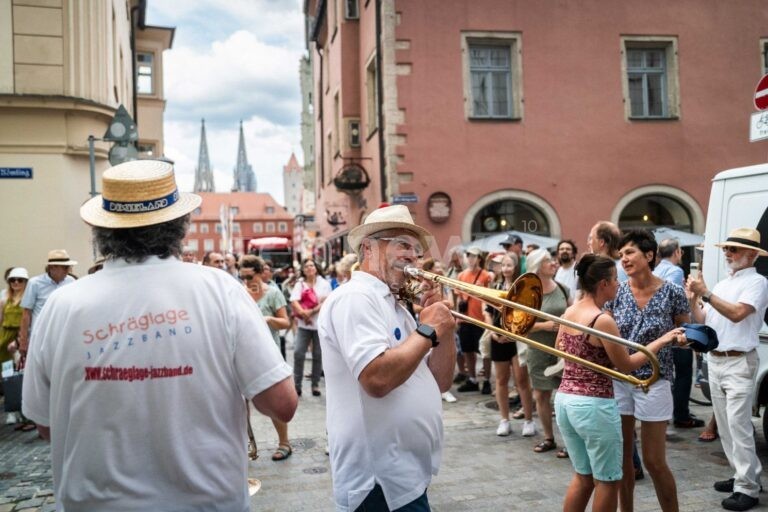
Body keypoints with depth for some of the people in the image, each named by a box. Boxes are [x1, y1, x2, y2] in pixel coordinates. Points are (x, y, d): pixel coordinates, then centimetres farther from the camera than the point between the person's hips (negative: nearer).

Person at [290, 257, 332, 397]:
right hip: (304, 324, 1)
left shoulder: (324, 283, 4)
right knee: (298, 353, -9)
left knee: (318, 355, 4)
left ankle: (315, 384, 14)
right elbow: (294, 301, -5)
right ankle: (297, 384, -2)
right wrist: (303, 313, -20)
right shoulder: (299, 284, 8)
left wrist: (312, 311, -14)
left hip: (320, 324, -1)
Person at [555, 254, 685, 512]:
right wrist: (661, 341, -2)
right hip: (594, 405, -8)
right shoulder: (602, 320, -18)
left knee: (583, 476, 20)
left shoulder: (568, 312, 4)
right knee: (607, 481, 9)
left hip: (564, 400, 8)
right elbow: (626, 365, -10)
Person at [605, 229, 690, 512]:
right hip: (618, 380, 3)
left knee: (654, 461, 3)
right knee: (622, 457, 11)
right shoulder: (616, 291, -1)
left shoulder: (672, 293, -8)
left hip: (654, 383, -3)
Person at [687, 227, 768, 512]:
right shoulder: (722, 285, 15)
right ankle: (744, 474, 23)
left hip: (739, 362, -8)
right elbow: (702, 321, 14)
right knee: (725, 424, 12)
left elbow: (737, 314, -22)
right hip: (714, 360, 8)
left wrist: (706, 293, -24)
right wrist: (693, 298, -1)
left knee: (738, 424, -9)